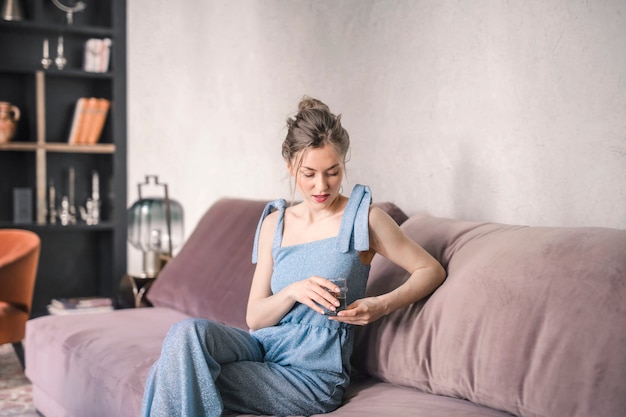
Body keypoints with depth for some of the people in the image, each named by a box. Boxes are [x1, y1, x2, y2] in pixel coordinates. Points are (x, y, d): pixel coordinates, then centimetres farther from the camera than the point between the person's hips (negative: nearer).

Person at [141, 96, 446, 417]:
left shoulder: (363, 218, -2)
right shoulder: (274, 223, 11)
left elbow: (431, 270, 2)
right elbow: (255, 317, 8)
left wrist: (382, 305, -15)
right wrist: (293, 291, -14)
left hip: (313, 374, -5)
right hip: (265, 347, 5)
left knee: (174, 376, -23)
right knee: (187, 333, -28)